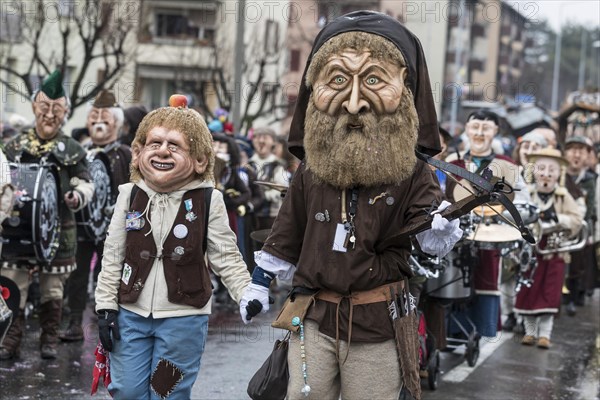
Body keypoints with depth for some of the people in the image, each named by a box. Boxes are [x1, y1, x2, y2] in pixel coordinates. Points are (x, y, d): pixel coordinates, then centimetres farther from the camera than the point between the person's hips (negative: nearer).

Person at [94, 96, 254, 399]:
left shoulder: (208, 201, -7)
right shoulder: (130, 195, 0)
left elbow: (226, 257, -3)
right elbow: (112, 257, 4)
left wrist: (247, 294, -16)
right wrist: (106, 306, 2)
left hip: (184, 318, -2)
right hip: (130, 314, 3)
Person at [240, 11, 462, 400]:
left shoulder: (411, 175, -6)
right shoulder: (311, 172, 2)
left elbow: (431, 238, -9)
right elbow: (288, 233, 13)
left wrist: (443, 228, -31)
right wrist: (262, 279, 16)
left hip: (379, 324, -2)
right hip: (313, 317, 3)